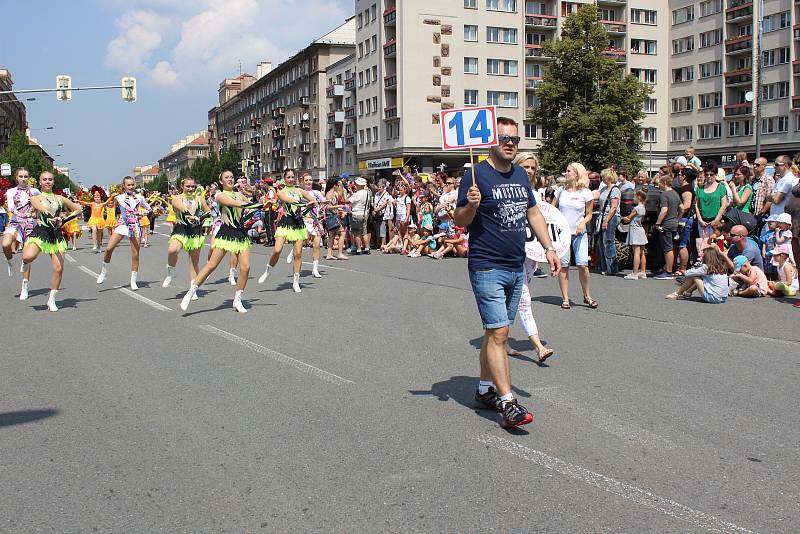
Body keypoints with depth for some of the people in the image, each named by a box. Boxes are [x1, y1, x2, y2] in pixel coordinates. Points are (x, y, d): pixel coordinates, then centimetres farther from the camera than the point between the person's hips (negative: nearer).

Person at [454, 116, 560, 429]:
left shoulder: (520, 175, 13)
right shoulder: (477, 174, -9)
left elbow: (533, 213, 21)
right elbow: (460, 221, -8)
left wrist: (549, 247, 14)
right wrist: (471, 206, -28)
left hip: (516, 268, 7)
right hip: (487, 268, -7)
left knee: (496, 332, 14)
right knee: (497, 333, -11)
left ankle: (485, 389, 25)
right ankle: (507, 403, -12)